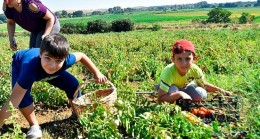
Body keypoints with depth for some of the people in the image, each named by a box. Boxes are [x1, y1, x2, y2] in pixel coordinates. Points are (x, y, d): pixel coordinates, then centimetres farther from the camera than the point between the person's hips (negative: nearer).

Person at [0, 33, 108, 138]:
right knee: (21, 95, -29)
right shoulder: (31, 67, -50)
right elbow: (12, 102, -49)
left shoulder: (65, 61, -38)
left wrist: (97, 73, -10)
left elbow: (81, 55, -14)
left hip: (44, 67, 3)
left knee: (73, 84, -5)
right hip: (20, 64, -3)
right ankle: (34, 126, -5)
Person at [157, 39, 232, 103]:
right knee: (172, 89, -36)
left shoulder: (195, 69, -26)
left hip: (184, 87, 3)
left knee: (201, 95, -22)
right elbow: (160, 98, -41)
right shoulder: (169, 71, -38)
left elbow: (203, 84, -5)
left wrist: (219, 90, -17)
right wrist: (180, 94, -50)